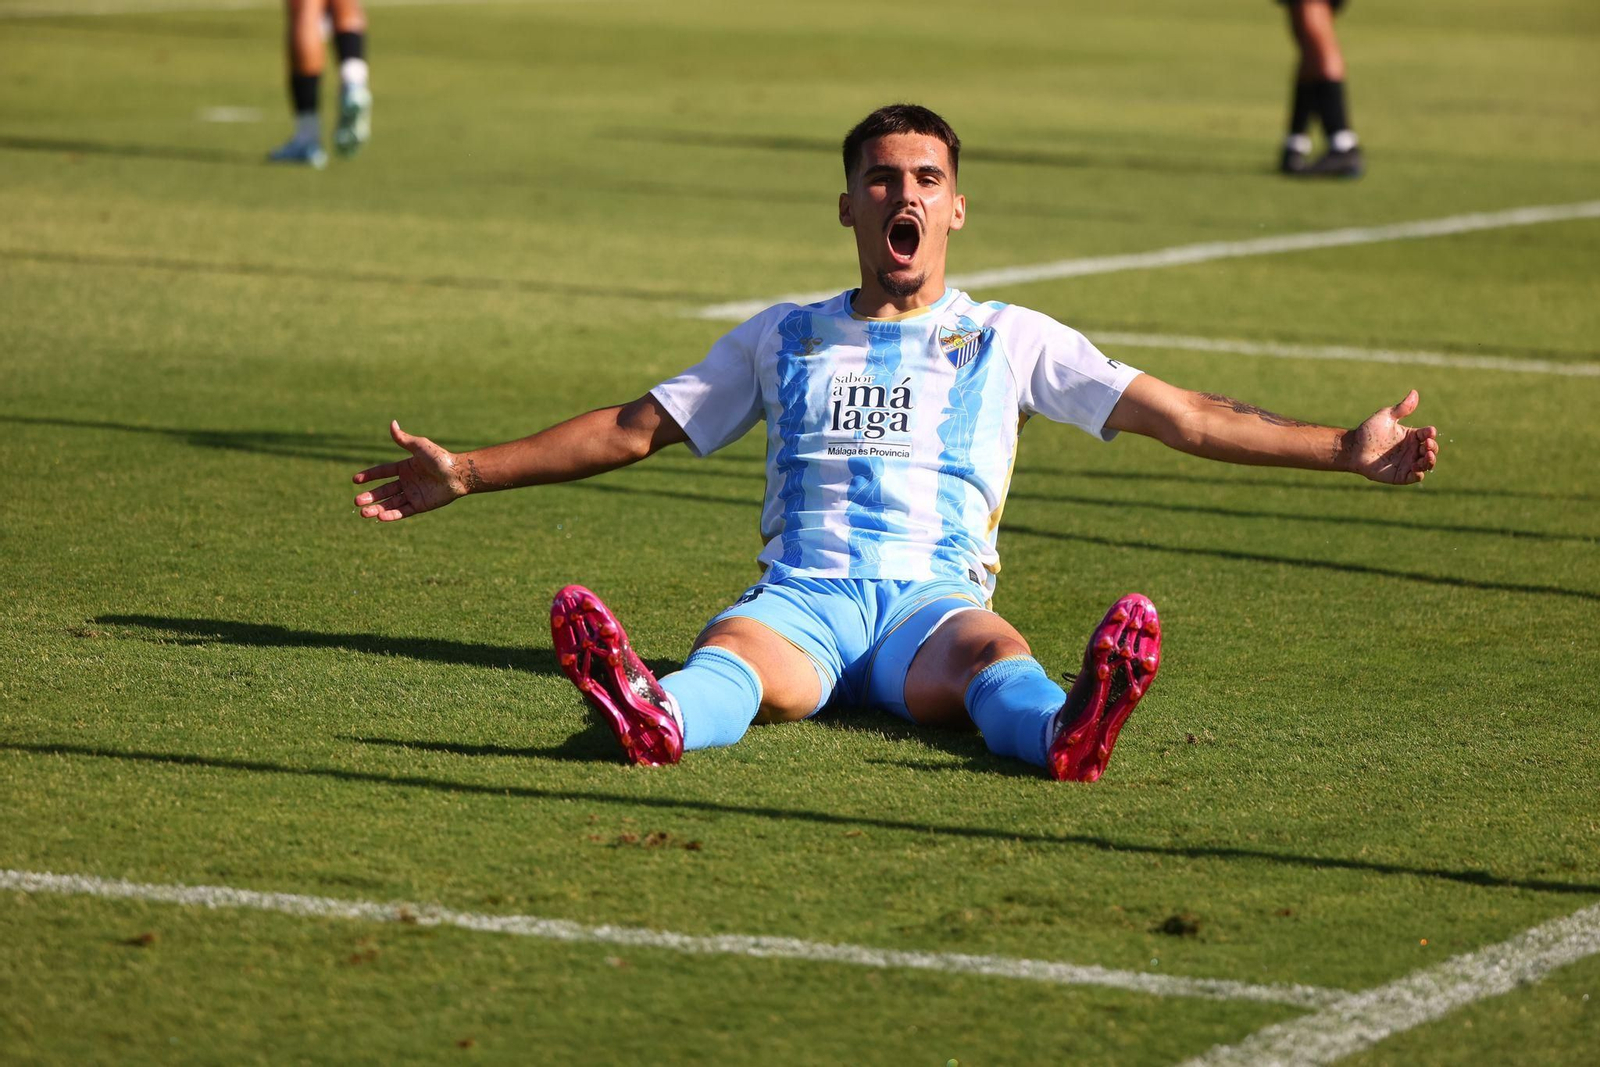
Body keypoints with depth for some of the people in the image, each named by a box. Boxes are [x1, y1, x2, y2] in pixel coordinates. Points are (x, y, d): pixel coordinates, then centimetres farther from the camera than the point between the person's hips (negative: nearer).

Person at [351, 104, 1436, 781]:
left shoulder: (1010, 340, 19)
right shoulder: (784, 338, 25)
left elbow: (1178, 414, 15)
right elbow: (635, 428, 26)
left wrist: (1347, 448, 6)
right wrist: (464, 472, 20)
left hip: (935, 593, -1)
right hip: (804, 590, 1)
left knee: (990, 655, -38)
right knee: (744, 657, -36)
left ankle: (1067, 728, -72)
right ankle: (655, 715, -70)